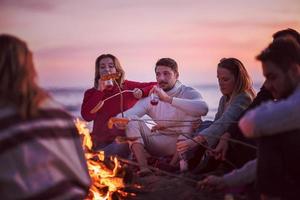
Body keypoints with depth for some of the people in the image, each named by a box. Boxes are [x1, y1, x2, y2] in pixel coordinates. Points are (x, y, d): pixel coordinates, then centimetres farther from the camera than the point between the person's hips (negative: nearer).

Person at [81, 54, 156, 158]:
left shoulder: (128, 87, 6)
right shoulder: (91, 93, 10)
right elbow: (87, 116, -8)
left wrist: (142, 92, -12)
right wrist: (100, 90, -7)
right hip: (101, 143, 1)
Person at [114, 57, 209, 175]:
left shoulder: (189, 93, -5)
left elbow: (203, 109, -29)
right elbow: (128, 114, -4)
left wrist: (168, 99, -33)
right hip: (160, 142, 4)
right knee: (132, 120, -12)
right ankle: (143, 167, -24)